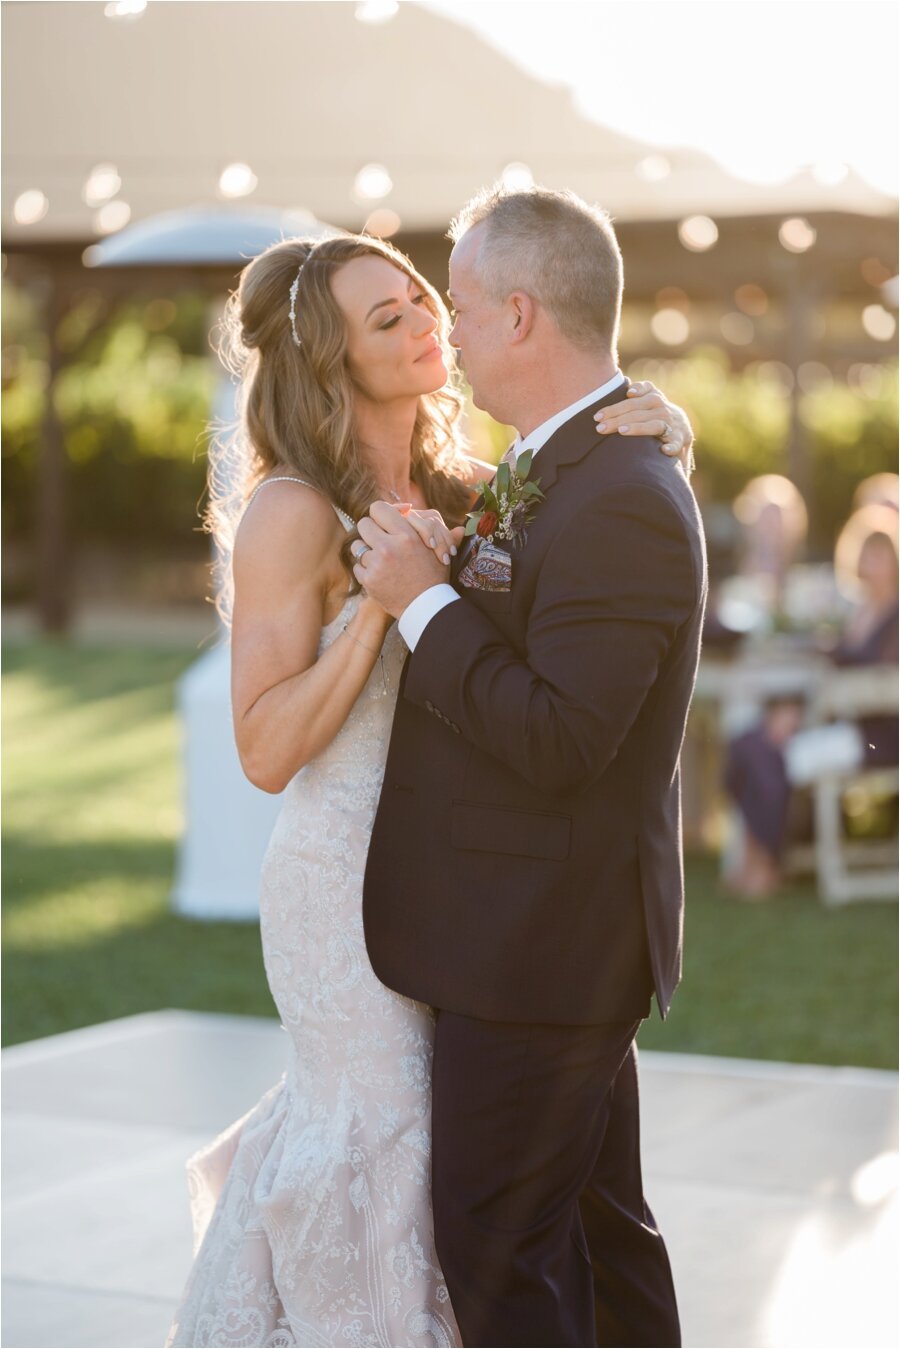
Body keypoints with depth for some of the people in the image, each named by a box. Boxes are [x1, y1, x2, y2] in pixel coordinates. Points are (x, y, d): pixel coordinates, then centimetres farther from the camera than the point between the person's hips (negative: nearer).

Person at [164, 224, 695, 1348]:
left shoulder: (458, 491, 5)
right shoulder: (295, 512, -15)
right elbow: (267, 751, -19)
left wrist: (664, 439, -10)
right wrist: (383, 603, -26)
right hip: (347, 884, -7)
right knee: (384, 1150, 3)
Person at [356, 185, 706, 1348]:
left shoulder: (621, 506, -23)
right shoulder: (569, 469, 10)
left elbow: (556, 738, -27)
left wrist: (423, 605, -21)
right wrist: (434, 568, 10)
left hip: (538, 948, -10)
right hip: (561, 943, 10)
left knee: (497, 1246, -1)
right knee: (599, 1223, 19)